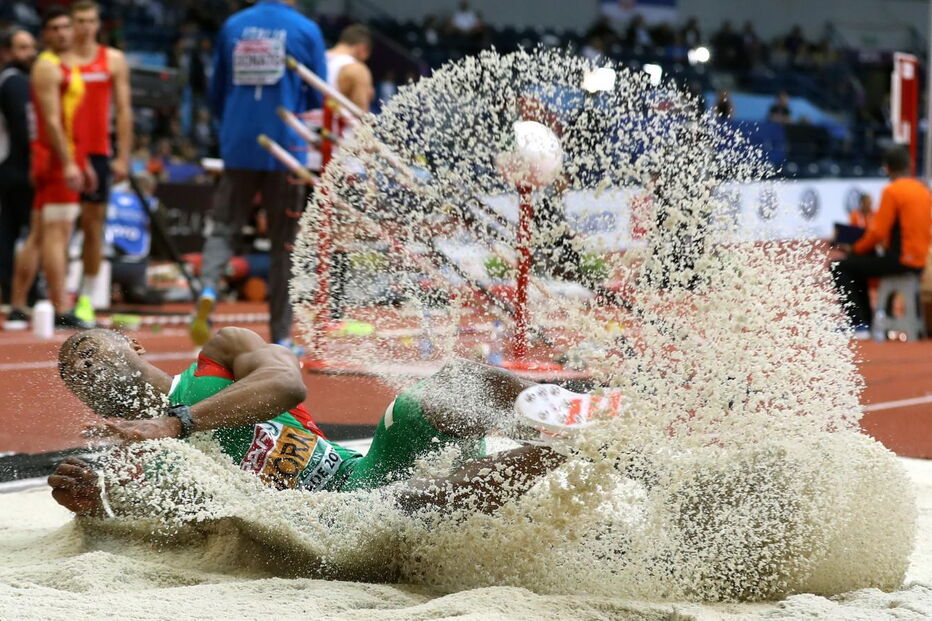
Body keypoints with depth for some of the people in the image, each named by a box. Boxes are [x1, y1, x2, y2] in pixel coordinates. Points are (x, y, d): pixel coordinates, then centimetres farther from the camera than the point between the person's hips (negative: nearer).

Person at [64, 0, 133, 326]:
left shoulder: (113, 60, 8)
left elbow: (124, 110, 7)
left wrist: (123, 156, 1)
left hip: (98, 152, 1)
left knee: (93, 225, 3)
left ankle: (86, 299, 8)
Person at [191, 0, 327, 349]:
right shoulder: (306, 31, -3)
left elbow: (215, 95, 12)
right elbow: (319, 100, 2)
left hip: (238, 149, 2)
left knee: (223, 229, 8)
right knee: (284, 245, 6)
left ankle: (208, 289, -23)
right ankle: (280, 336, 10)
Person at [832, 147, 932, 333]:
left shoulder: (892, 191, -14)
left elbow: (878, 232, -16)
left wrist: (855, 249, 1)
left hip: (898, 260, -9)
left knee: (840, 267, 0)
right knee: (858, 264, 28)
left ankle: (858, 324, -5)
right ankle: (866, 320, 27)